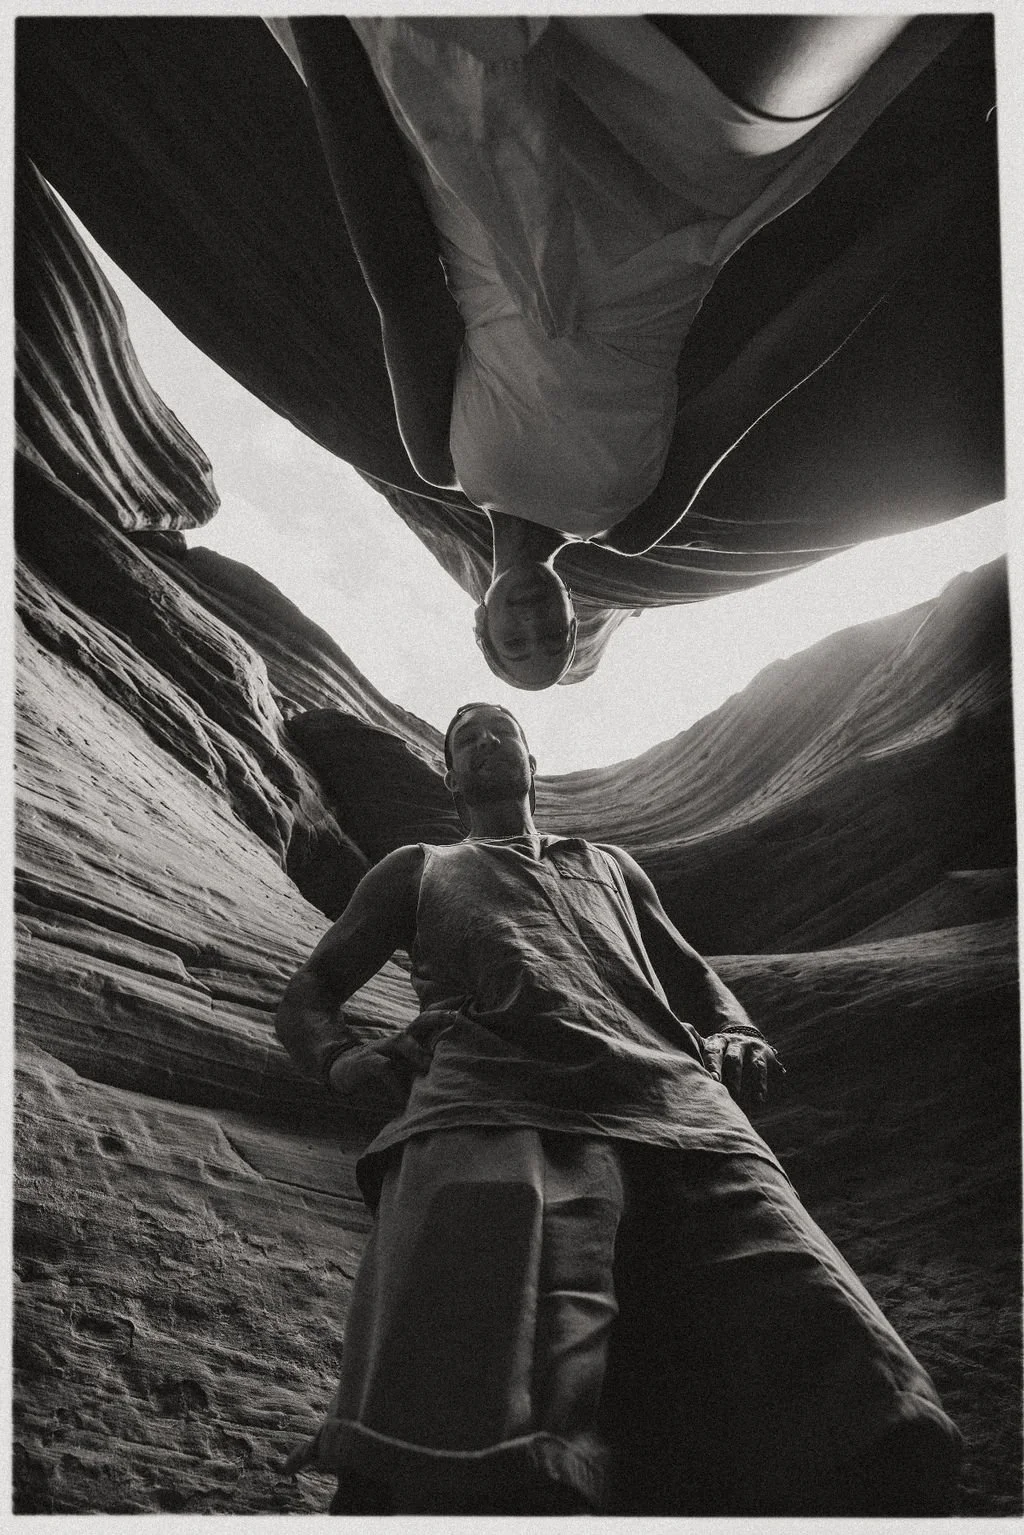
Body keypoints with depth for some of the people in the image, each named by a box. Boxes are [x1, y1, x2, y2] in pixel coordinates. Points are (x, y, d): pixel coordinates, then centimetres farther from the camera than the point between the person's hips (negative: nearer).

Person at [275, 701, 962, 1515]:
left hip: (678, 1106, 2)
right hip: (490, 1106, -2)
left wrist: (736, 1038, 19)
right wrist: (345, 1059, 9)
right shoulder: (418, 870, 36)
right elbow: (305, 997, 33)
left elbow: (693, 973, 44)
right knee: (474, 1471, -31)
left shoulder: (609, 865, 42)